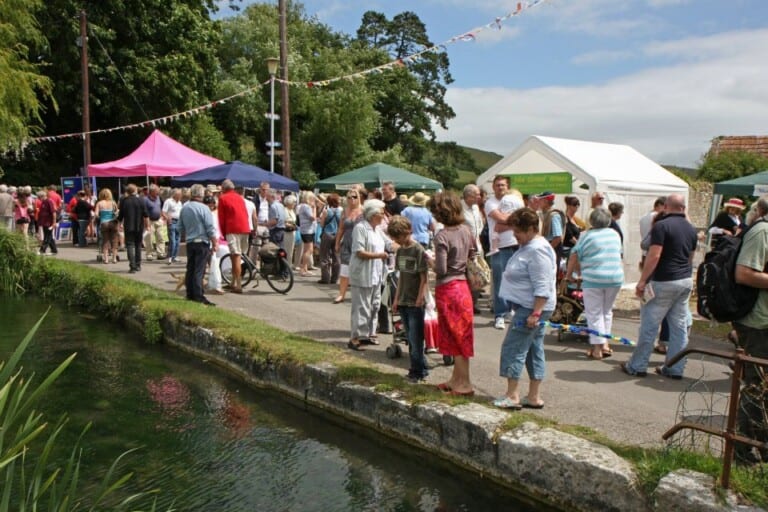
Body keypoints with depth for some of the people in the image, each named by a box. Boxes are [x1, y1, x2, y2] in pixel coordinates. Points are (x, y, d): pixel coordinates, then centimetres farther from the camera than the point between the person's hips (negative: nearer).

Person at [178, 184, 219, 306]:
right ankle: (198, 296, -7)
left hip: (190, 243, 6)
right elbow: (210, 228, -13)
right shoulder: (203, 208, -12)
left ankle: (190, 294, 17)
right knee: (199, 270, -7)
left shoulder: (184, 209, 7)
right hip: (202, 242, -6)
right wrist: (215, 243, -6)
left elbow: (181, 228, 15)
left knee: (190, 269, 12)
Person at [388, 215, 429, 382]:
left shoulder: (418, 250, -12)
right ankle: (420, 369, 21)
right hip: (403, 302, 7)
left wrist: (419, 300, -15)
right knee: (411, 338, 11)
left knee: (415, 338, -3)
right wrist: (396, 299, 14)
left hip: (415, 303, -7)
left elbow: (423, 278, -12)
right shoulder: (400, 251, 10)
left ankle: (417, 371, 7)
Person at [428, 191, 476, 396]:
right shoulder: (465, 231, 4)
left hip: (447, 289, -7)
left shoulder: (441, 236, -19)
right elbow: (472, 256, 14)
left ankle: (464, 384, 9)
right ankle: (457, 379, 27)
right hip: (462, 285, 8)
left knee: (456, 336, 1)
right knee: (459, 335, 16)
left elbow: (441, 270, -21)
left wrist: (429, 260, -2)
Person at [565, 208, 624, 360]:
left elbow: (574, 256, -5)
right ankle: (605, 344, 20)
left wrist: (569, 274, 7)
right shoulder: (615, 234, 11)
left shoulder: (587, 236, -5)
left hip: (593, 279, -5)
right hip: (615, 278, 5)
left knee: (594, 313, 2)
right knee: (607, 311, 18)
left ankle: (597, 348, 2)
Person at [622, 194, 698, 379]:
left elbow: (654, 256, -19)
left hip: (664, 282, -7)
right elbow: (690, 257, 18)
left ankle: (637, 366, 8)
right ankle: (675, 369, 16)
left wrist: (642, 281, -15)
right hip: (686, 281, 7)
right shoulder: (691, 229, 10)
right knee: (679, 326, 10)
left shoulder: (661, 226, -13)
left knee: (649, 326, 1)